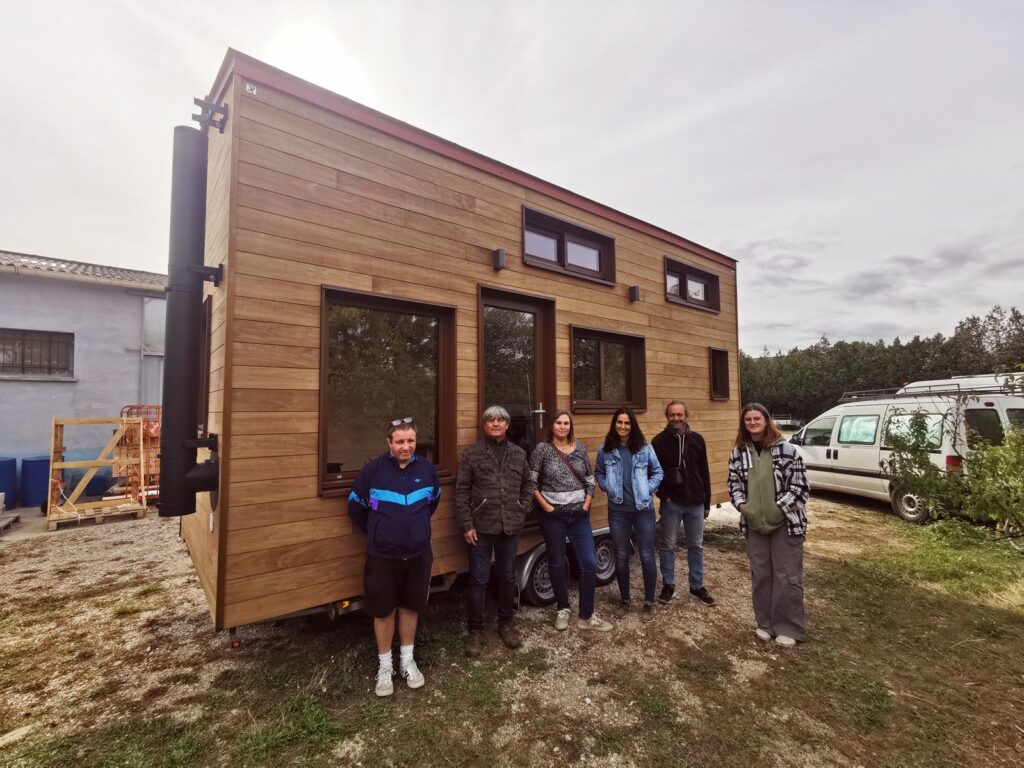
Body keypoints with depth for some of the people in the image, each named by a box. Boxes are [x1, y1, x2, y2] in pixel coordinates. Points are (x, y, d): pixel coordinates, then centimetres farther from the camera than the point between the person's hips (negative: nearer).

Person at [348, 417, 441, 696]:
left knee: (410, 607, 17)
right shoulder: (372, 469, -15)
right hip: (382, 557, -2)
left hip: (418, 555, 2)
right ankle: (385, 666, 33)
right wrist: (376, 534, 9)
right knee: (383, 611, 12)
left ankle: (407, 661, 37)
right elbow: (356, 507, 0)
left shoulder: (427, 469, -7)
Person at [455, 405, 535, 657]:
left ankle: (505, 624, 35)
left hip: (510, 527, 3)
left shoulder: (518, 454, 5)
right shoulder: (472, 453, -5)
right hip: (481, 528, -3)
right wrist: (466, 525, -9)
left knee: (508, 577, 16)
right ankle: (475, 630, 24)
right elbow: (461, 492, -5)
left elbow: (528, 484, 16)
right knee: (478, 580, 5)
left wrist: (523, 509, 4)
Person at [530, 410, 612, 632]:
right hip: (553, 515, -3)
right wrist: (545, 506, -10)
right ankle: (562, 610, 30)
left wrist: (587, 504, 0)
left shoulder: (580, 448, 4)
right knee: (557, 564, 10)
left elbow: (590, 479, 9)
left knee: (590, 564, 1)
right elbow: (531, 482, -7)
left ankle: (586, 616, 16)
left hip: (579, 514, 3)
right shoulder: (542, 448, -7)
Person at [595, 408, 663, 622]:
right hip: (618, 510, 1)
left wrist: (649, 490, -7)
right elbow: (598, 473, 11)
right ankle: (624, 600, 30)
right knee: (621, 557, 12)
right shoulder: (605, 450, -3)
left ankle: (649, 603, 23)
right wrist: (607, 487, -5)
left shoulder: (644, 448, -5)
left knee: (647, 556, 6)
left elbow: (658, 472, 5)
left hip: (643, 509, -1)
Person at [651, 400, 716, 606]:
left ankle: (697, 586, 26)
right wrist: (663, 495, -9)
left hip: (695, 503, 3)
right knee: (668, 545, 7)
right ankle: (668, 585, 22)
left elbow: (704, 473, 7)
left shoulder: (697, 439, 2)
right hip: (671, 504, -2)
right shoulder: (659, 441, -6)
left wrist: (707, 502, 8)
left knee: (696, 546, 12)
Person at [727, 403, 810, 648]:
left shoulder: (785, 448, -10)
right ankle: (766, 623, 30)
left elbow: (800, 484, -10)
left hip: (785, 522, -4)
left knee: (787, 575, 5)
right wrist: (741, 504, -7)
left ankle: (788, 628, 21)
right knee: (760, 575, 14)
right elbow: (734, 483, 9)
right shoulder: (739, 452, 2)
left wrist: (779, 507, -16)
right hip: (755, 523, 4)